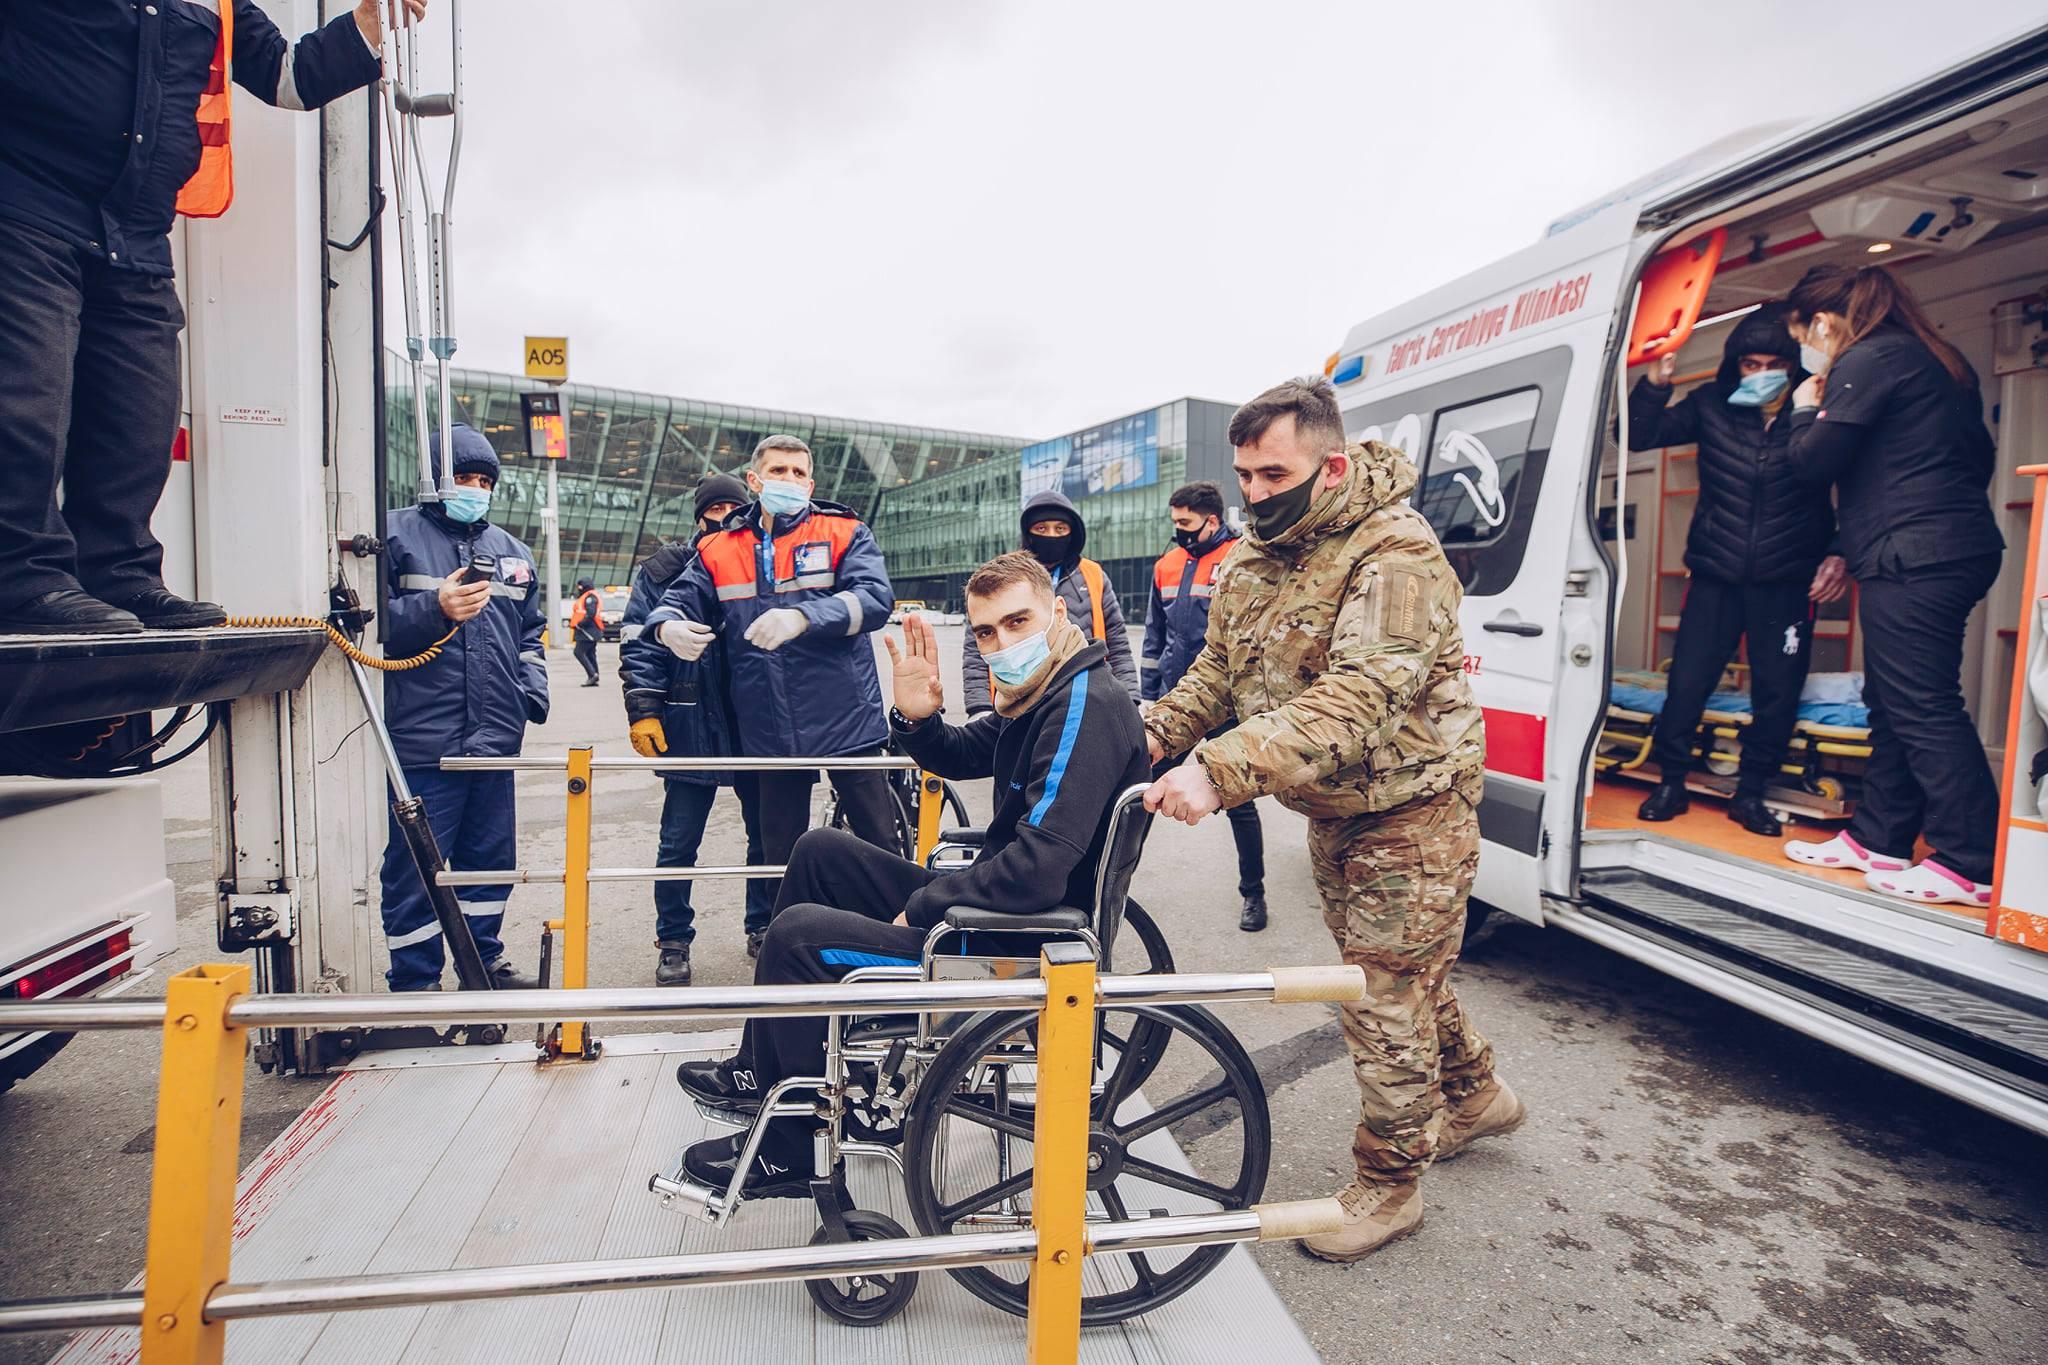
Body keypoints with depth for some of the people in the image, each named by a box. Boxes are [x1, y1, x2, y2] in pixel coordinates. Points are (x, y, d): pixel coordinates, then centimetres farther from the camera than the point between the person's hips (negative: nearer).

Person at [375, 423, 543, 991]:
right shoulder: (395, 534, -1)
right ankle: (415, 981, 15)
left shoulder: (511, 551, 18)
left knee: (491, 857, 16)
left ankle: (484, 958, 33)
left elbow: (530, 632, 26)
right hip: (421, 744, -6)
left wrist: (533, 687, 11)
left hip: (495, 741, 6)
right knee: (416, 867, 1)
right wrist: (435, 609, -21)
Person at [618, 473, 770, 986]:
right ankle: (673, 942, 20)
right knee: (678, 843, 4)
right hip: (691, 726, -2)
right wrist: (643, 709, -10)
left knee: (768, 834, 11)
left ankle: (765, 928, 29)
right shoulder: (665, 569, 3)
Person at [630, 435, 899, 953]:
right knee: (781, 850, 16)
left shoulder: (844, 533, -1)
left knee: (879, 841, 7)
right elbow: (679, 600, 10)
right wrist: (668, 625, -16)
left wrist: (803, 617, -32)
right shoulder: (719, 550, 10)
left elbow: (876, 597, -16)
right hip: (772, 731, 3)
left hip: (846, 719, -3)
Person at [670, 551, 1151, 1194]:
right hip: (996, 900, 10)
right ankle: (764, 1067, 23)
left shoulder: (1085, 704, -22)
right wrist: (917, 717, -2)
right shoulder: (1036, 692, 8)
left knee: (798, 935, -15)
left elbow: (1036, 871, -30)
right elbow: (957, 757, 22)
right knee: (820, 851, 15)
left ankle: (787, 1154, 7)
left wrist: (919, 906, -16)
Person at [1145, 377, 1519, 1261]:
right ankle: (1475, 1097, 49)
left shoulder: (1394, 555, -26)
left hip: (1408, 813, -8)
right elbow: (1217, 671, 3)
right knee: (1402, 972, 24)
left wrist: (1220, 771, -48)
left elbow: (1356, 700, -38)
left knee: (1386, 1002, 1)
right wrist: (1154, 734, -17)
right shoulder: (1256, 560, 3)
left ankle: (1389, 1185, 23)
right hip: (1332, 813, 9)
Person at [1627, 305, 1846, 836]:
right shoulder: (1712, 405, 0)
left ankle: (1750, 793, 19)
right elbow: (1638, 436, 1)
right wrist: (1656, 382, -15)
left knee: (1778, 694, 1)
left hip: (1787, 582, 0)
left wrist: (1841, 553, -9)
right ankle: (1670, 783, 15)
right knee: (1686, 683, -2)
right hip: (1716, 576, 1)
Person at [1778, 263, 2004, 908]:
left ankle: (1970, 866, -4)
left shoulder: (1867, 360, -9)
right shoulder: (1932, 359, 20)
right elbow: (1978, 455, 25)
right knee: (1891, 703, 14)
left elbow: (1814, 463, -10)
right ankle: (1878, 838, 21)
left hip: (1912, 558, -10)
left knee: (1924, 708, -7)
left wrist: (1805, 413, 8)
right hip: (1959, 547, 10)